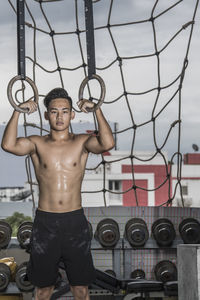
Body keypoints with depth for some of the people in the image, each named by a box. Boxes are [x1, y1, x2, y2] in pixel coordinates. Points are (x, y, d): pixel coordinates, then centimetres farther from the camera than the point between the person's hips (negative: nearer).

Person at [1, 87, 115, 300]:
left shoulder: (81, 142, 2)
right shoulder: (37, 144, 2)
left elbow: (108, 143, -20)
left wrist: (97, 110, -17)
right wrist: (18, 111, -15)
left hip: (75, 220, 0)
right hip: (45, 221, 0)